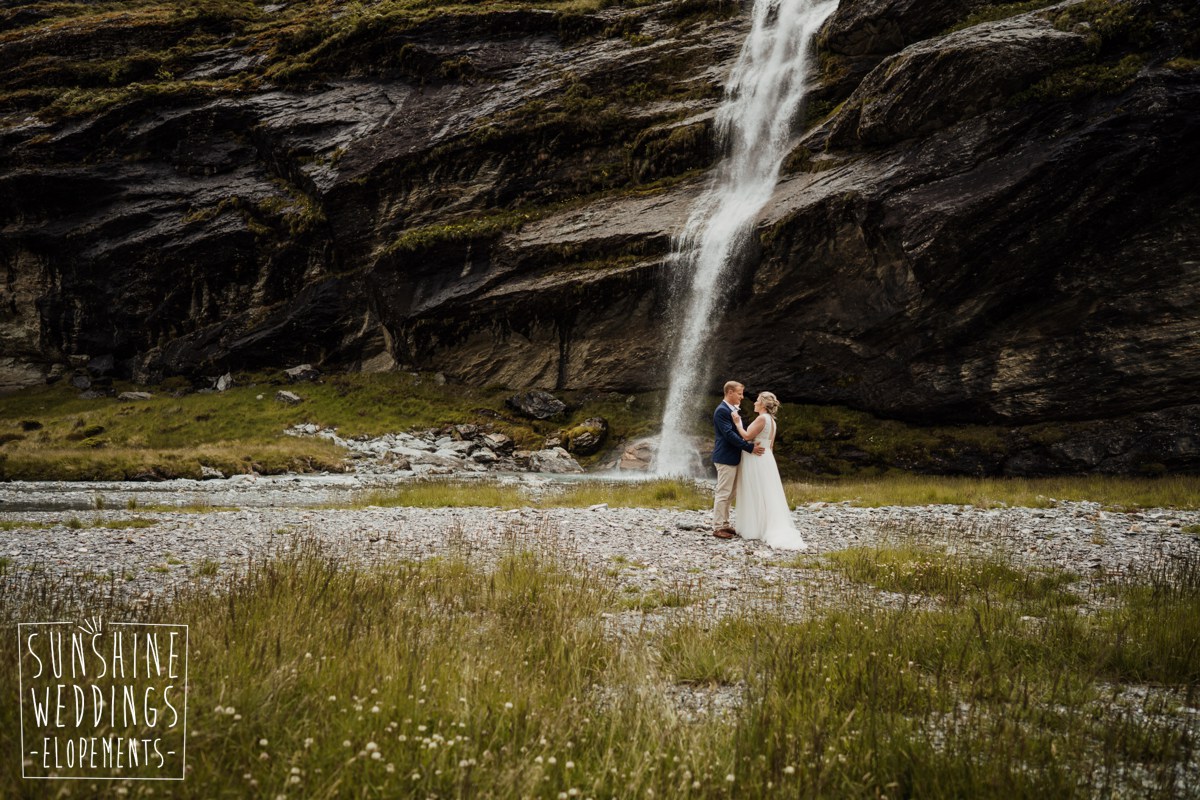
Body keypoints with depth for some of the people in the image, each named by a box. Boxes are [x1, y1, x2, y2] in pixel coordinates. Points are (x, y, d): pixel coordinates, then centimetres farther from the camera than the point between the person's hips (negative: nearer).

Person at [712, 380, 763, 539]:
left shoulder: (733, 410, 14)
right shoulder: (722, 411, -17)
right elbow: (729, 434, -23)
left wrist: (752, 444, 5)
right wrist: (750, 448, -22)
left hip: (733, 458, 10)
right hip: (725, 458, -10)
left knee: (730, 494, 14)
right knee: (723, 493, -5)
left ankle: (724, 524, 21)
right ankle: (717, 527, 0)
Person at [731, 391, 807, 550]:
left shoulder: (762, 418, -17)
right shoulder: (771, 420, 13)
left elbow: (747, 436, -19)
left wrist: (737, 423, -9)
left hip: (755, 460, -9)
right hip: (766, 459, 9)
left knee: (755, 495, -2)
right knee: (766, 495, 11)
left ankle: (755, 529, 3)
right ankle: (774, 529, 13)